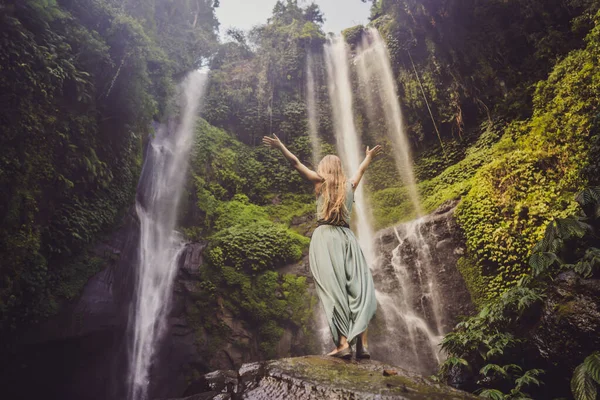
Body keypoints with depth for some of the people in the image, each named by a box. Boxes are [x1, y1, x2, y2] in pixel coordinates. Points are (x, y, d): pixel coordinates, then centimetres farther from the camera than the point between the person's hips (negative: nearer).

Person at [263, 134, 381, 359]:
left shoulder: (322, 182, 6)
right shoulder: (350, 186, 16)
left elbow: (296, 163, 5)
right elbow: (361, 170, 36)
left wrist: (280, 146, 13)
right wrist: (369, 157, 54)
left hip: (325, 237, -3)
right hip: (347, 238, 4)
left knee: (333, 290, -11)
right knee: (358, 288, 0)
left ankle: (343, 343, -19)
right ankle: (361, 343, -10)